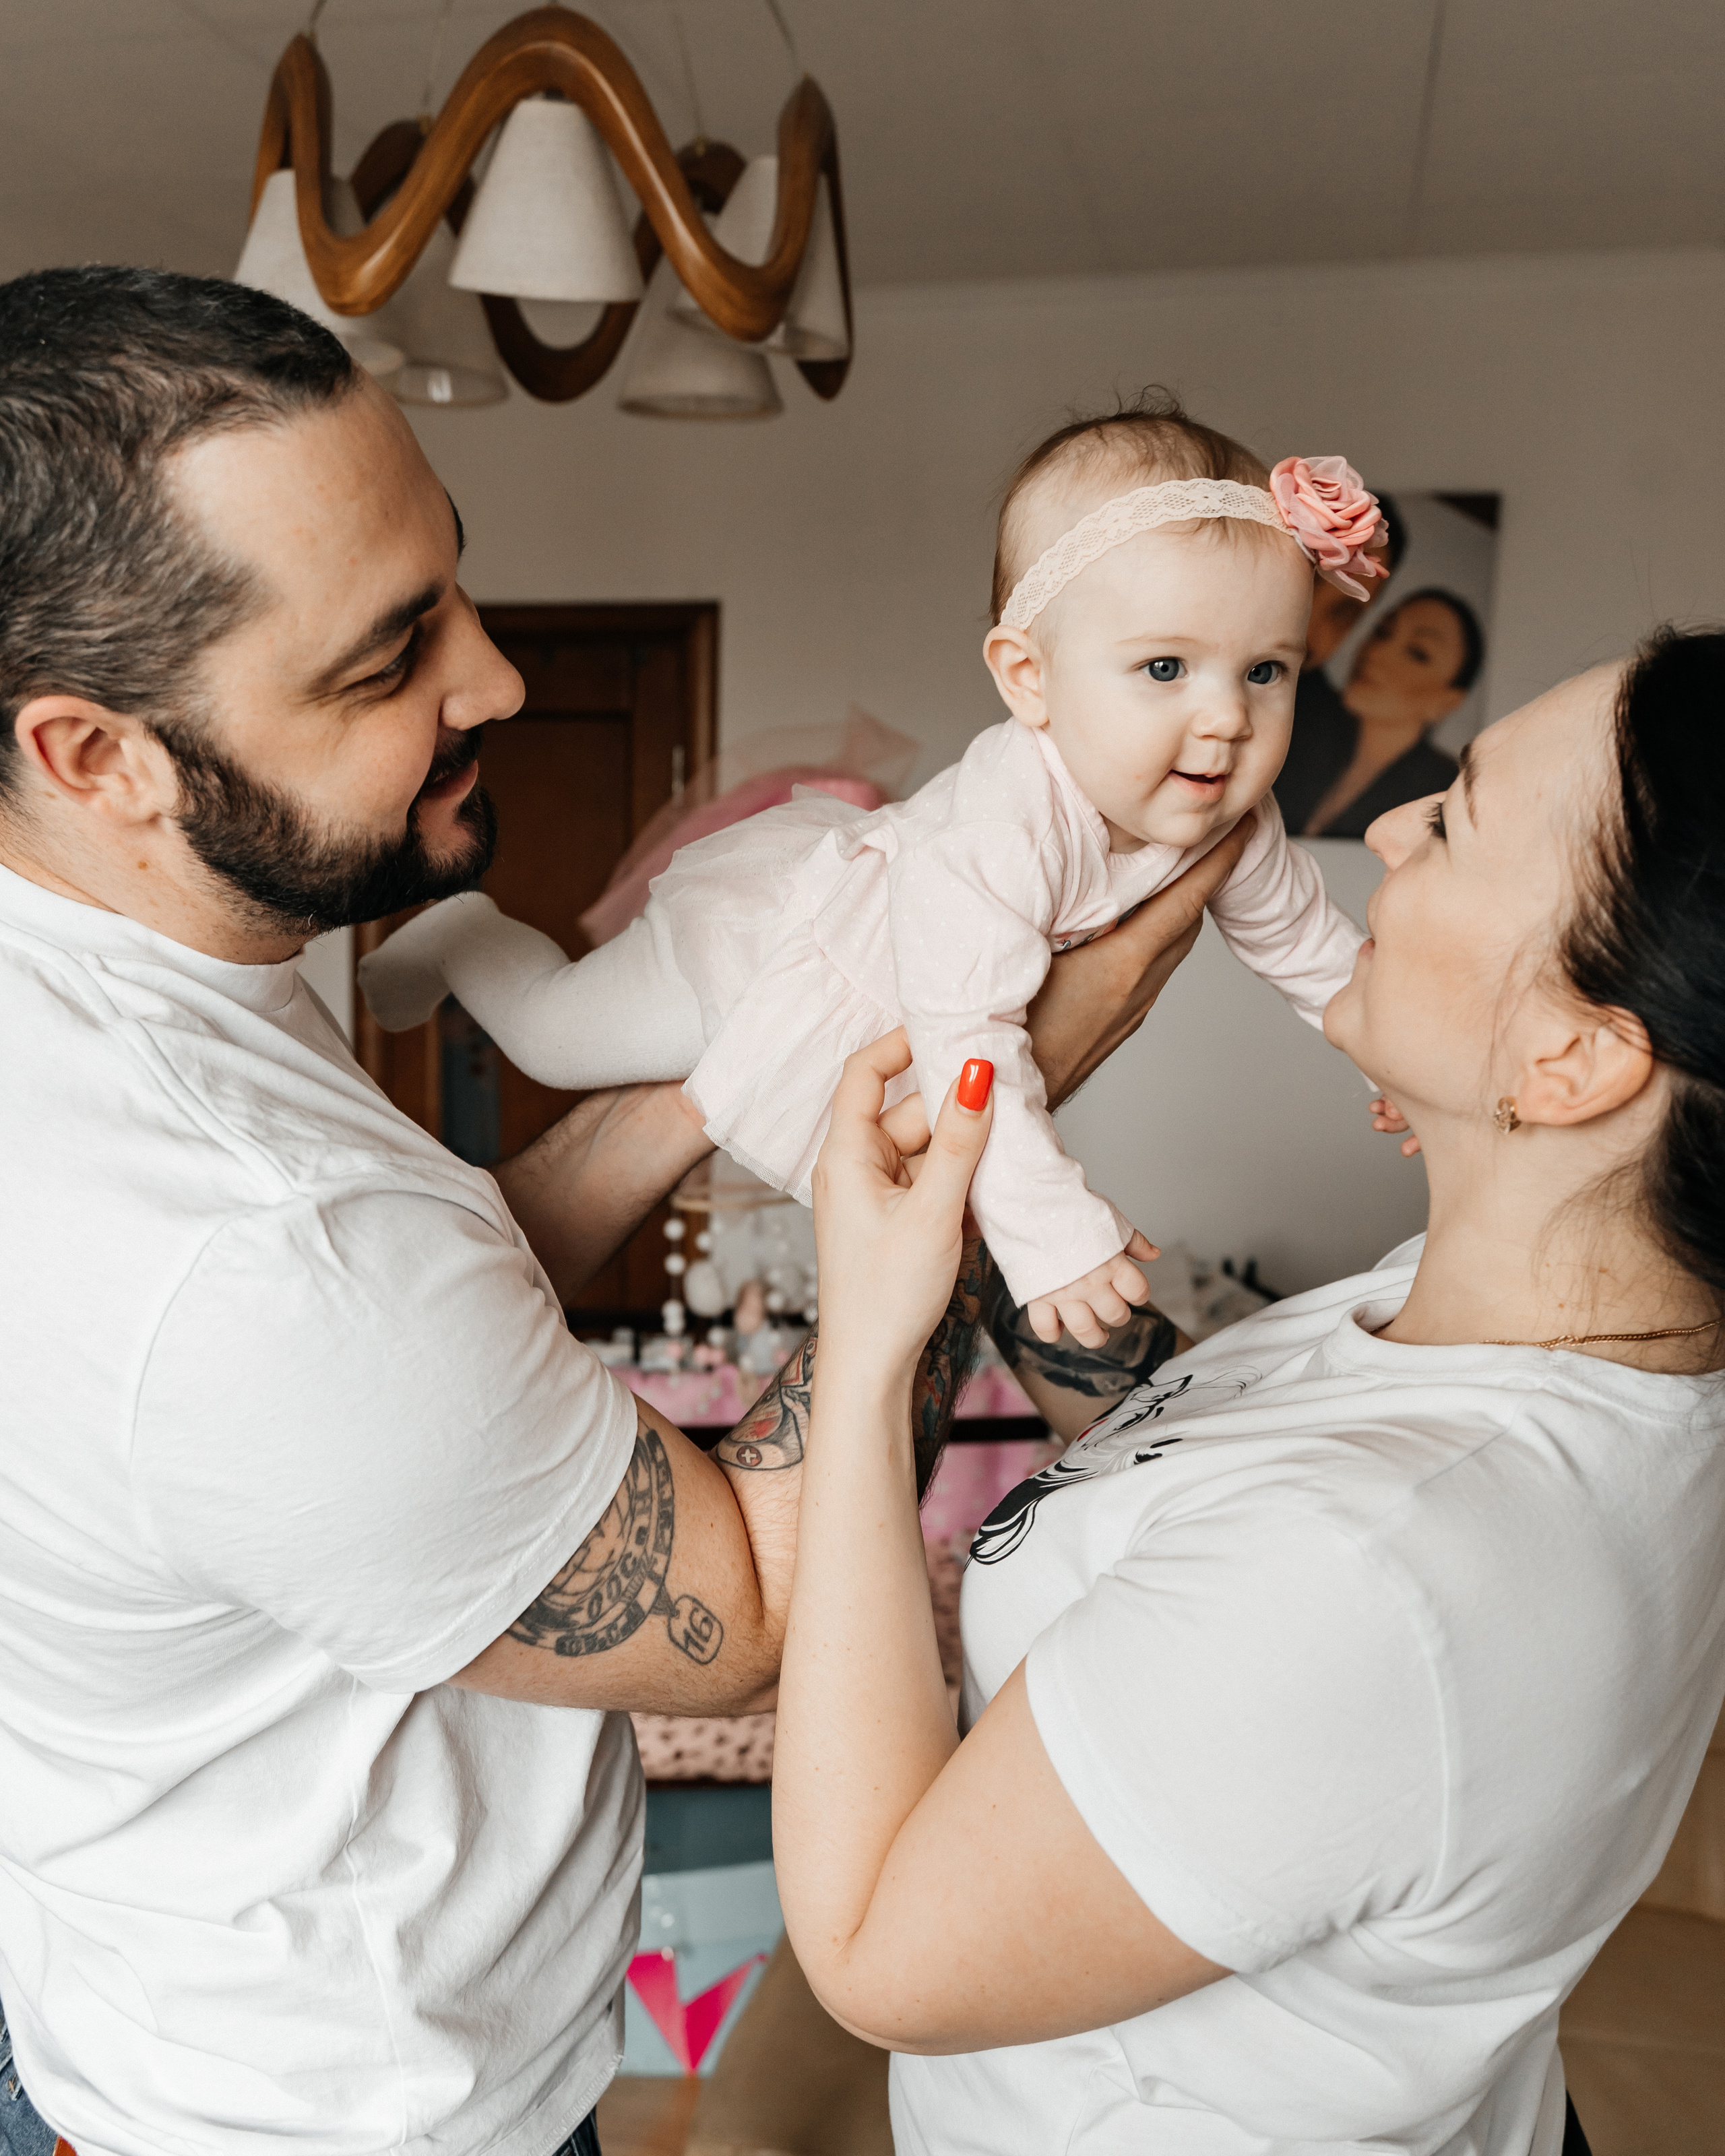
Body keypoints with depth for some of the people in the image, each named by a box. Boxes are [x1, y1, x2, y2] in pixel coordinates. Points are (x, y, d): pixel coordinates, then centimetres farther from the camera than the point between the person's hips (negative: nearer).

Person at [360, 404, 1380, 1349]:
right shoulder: (998, 835, -47)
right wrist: (1054, 1233, -51)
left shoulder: (1228, 817, -19)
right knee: (558, 1034, 14)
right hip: (752, 928, -6)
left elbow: (1302, 930, 1)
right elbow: (966, 1044, -48)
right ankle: (464, 937, 43)